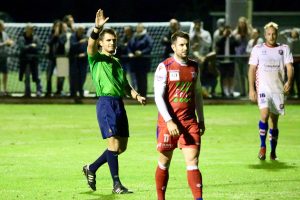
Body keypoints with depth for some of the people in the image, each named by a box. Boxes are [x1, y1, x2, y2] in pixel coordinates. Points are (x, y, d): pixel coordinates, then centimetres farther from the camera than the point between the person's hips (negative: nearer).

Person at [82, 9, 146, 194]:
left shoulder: (117, 62, 23)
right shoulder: (96, 58, 2)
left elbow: (125, 85, 25)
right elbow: (91, 46, -21)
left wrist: (137, 96, 6)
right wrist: (97, 28, -37)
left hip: (119, 103, 8)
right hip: (106, 103, -8)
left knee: (122, 146, 9)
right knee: (114, 144, -11)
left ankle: (92, 169, 25)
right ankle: (117, 185, -6)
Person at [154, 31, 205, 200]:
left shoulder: (194, 67, 10)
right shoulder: (164, 67, -6)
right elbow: (158, 96, -11)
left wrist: (201, 120, 18)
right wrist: (169, 121, -18)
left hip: (190, 122, 3)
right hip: (168, 122, -3)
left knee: (193, 162, -7)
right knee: (164, 163, 8)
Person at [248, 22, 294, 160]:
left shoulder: (284, 49, 8)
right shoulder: (258, 49, 5)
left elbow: (289, 67, -1)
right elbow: (252, 69, 6)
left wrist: (289, 81, -21)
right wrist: (251, 89, -1)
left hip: (278, 89, 2)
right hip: (263, 87, -2)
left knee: (274, 120, 5)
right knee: (265, 114, -22)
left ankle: (273, 151, 14)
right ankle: (262, 146, -12)